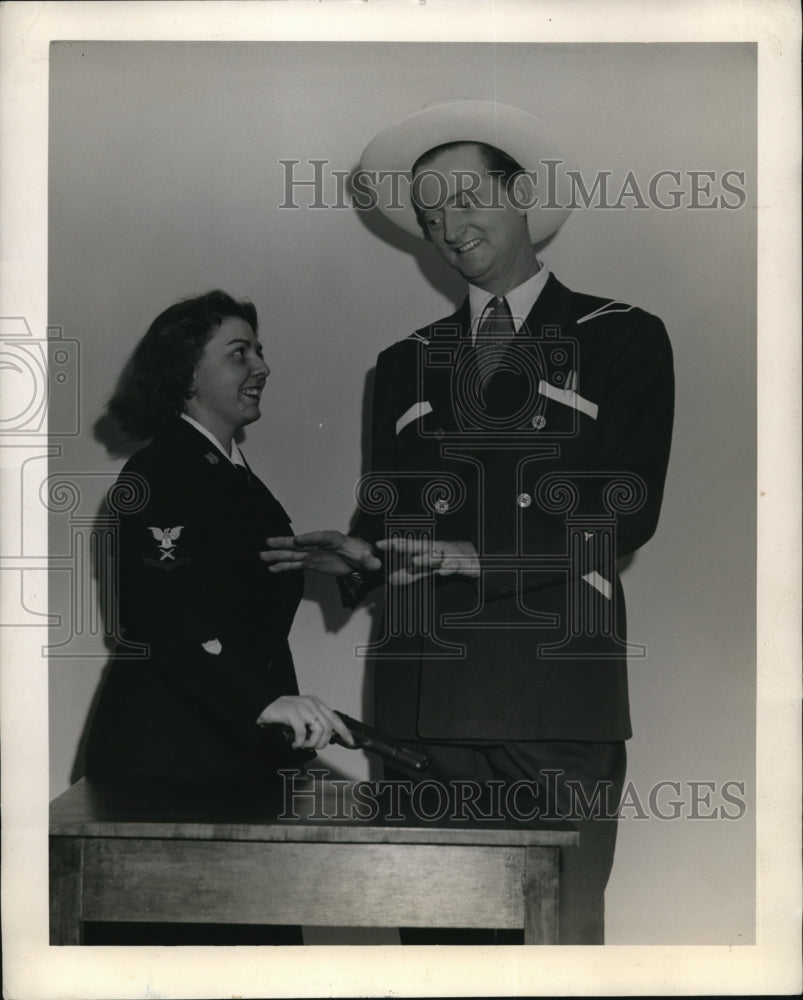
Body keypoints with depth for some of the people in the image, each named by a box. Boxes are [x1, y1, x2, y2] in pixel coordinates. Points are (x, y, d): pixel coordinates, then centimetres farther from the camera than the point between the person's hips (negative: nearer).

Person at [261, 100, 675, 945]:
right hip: (426, 692, 3)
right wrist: (359, 553, -8)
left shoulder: (624, 339, 7)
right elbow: (387, 515, 15)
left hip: (563, 690, -3)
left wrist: (482, 557, -14)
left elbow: (627, 511, -3)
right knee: (429, 929, 4)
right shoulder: (405, 363, 19)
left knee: (565, 930, -2)